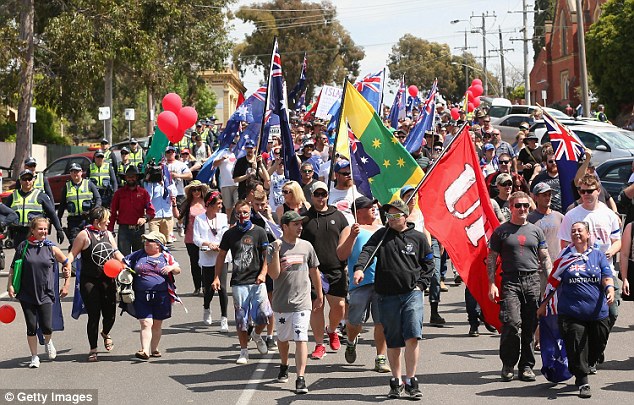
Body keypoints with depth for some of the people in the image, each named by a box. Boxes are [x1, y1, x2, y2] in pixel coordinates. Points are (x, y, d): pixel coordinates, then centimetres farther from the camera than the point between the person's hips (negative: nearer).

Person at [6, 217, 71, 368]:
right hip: (27, 294, 0)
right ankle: (34, 357, 16)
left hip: (45, 294, 0)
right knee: (31, 327, 1)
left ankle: (48, 342, 29)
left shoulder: (51, 248, -2)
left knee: (47, 327, -6)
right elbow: (13, 268, 7)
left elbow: (67, 263, 11)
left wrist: (66, 284, 10)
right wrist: (10, 285, -3)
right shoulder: (23, 247, -1)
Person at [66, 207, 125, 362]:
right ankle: (93, 349, 9)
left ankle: (105, 333, 42)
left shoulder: (108, 234, 12)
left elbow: (116, 253, 21)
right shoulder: (85, 235, -6)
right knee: (94, 316, -4)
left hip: (108, 280, 5)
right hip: (89, 281, -5)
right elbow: (73, 253, -7)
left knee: (110, 314, 6)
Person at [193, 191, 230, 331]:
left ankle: (224, 319, -4)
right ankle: (206, 309, 38)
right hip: (207, 259, 0)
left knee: (222, 287, -10)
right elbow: (196, 239, -3)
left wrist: (218, 246, -16)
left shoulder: (223, 217, 7)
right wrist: (209, 243, -19)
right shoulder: (199, 219, 2)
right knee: (209, 288, 5)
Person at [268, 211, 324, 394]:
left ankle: (301, 378, -14)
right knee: (283, 338, 17)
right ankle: (284, 366, 43)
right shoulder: (274, 247, -4)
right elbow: (274, 274, -14)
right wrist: (276, 252, -21)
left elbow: (314, 272, 14)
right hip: (281, 303, 0)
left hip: (302, 302, 0)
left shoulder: (306, 246, 4)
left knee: (301, 339, -11)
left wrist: (319, 295, 18)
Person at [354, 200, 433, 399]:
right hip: (387, 296, 1)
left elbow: (428, 263, 15)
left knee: (412, 336, -13)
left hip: (412, 294, -1)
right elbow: (367, 251, -8)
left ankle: (410, 381, -6)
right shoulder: (381, 235, 7)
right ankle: (396, 381, 20)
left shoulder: (418, 238, 8)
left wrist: (420, 284, 2)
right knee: (392, 341, 8)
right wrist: (359, 268, -28)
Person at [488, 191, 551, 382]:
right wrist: (492, 284, -4)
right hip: (510, 282, -3)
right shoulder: (501, 231, 7)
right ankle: (508, 364, -2)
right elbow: (491, 259, 7)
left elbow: (545, 259, 18)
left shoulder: (536, 230, 15)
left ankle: (527, 366, 12)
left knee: (530, 326, 3)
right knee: (511, 323, -16)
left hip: (533, 281, 3)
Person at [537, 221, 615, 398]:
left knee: (597, 346, 9)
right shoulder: (565, 256, 6)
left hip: (597, 312, 2)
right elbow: (553, 281, 10)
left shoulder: (598, 255, 9)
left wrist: (610, 288, -20)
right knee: (577, 348, -7)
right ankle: (583, 383, 1)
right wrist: (544, 303, 10)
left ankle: (582, 370, 34)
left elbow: (607, 277, 1)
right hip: (571, 313, -2)